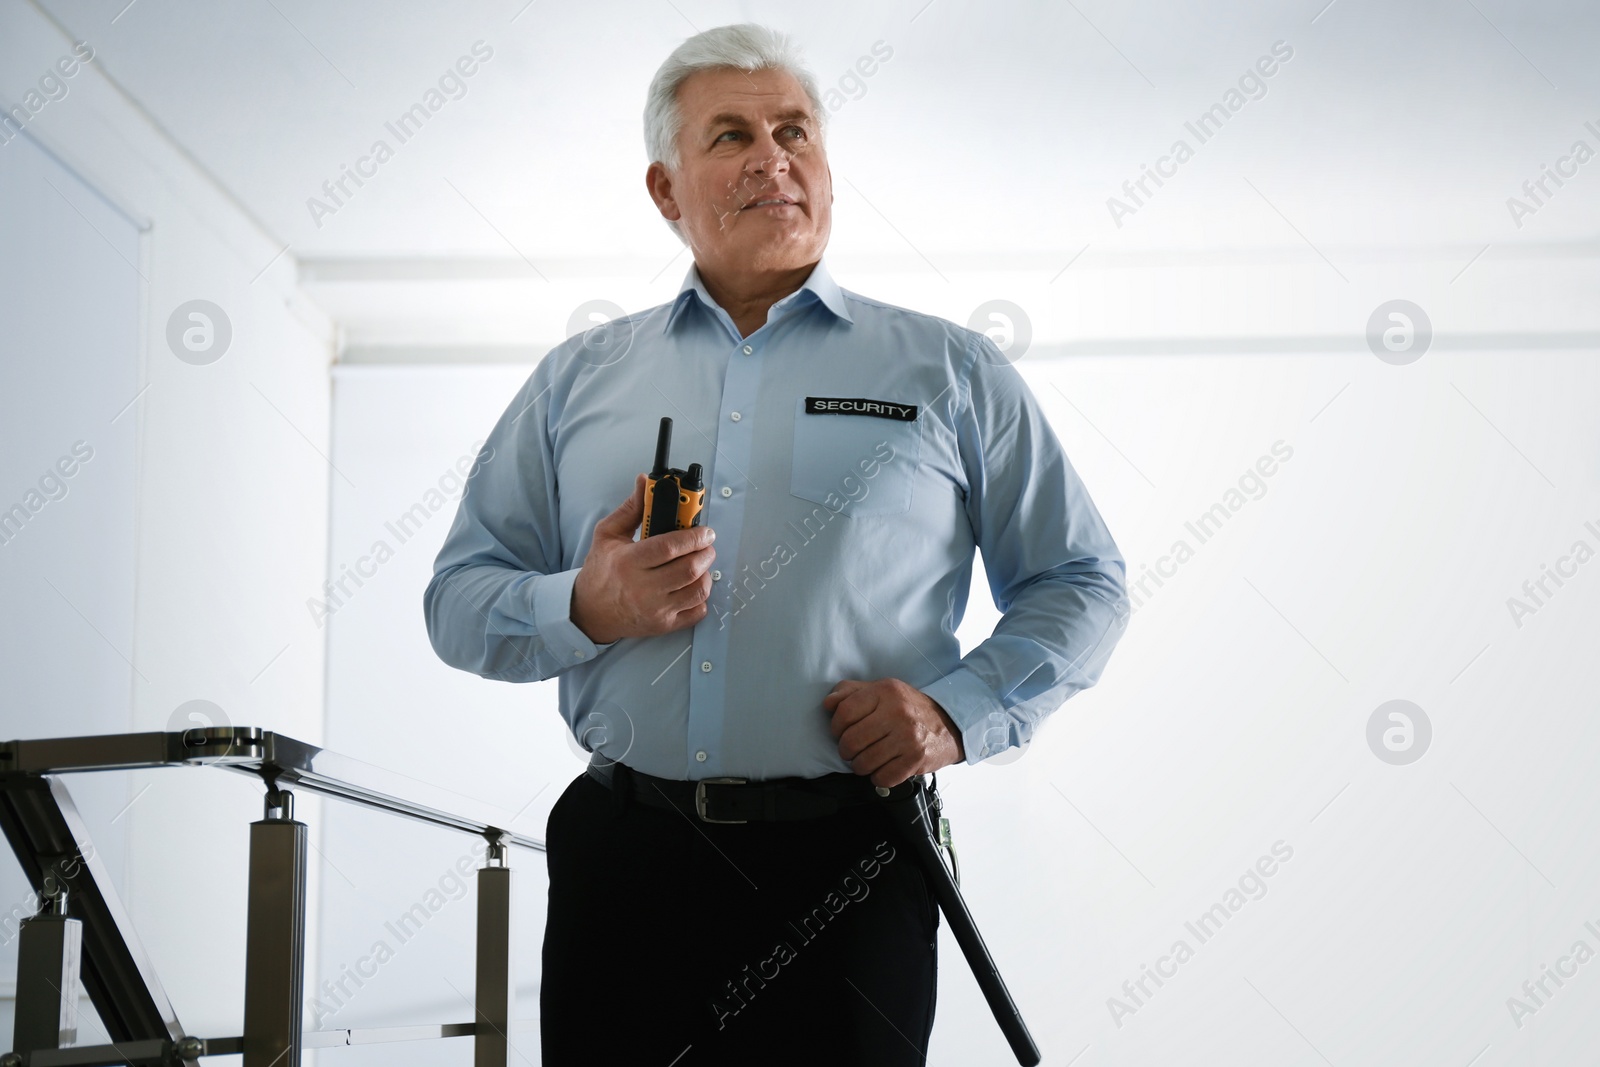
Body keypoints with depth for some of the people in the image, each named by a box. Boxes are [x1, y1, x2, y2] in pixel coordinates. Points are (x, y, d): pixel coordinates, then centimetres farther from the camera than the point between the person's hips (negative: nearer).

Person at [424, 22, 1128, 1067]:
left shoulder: (949, 372, 8)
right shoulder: (577, 379, 13)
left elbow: (1084, 585, 8)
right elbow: (459, 598, 12)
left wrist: (959, 712, -7)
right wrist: (585, 609, -9)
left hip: (843, 870, -2)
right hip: (623, 859, 2)